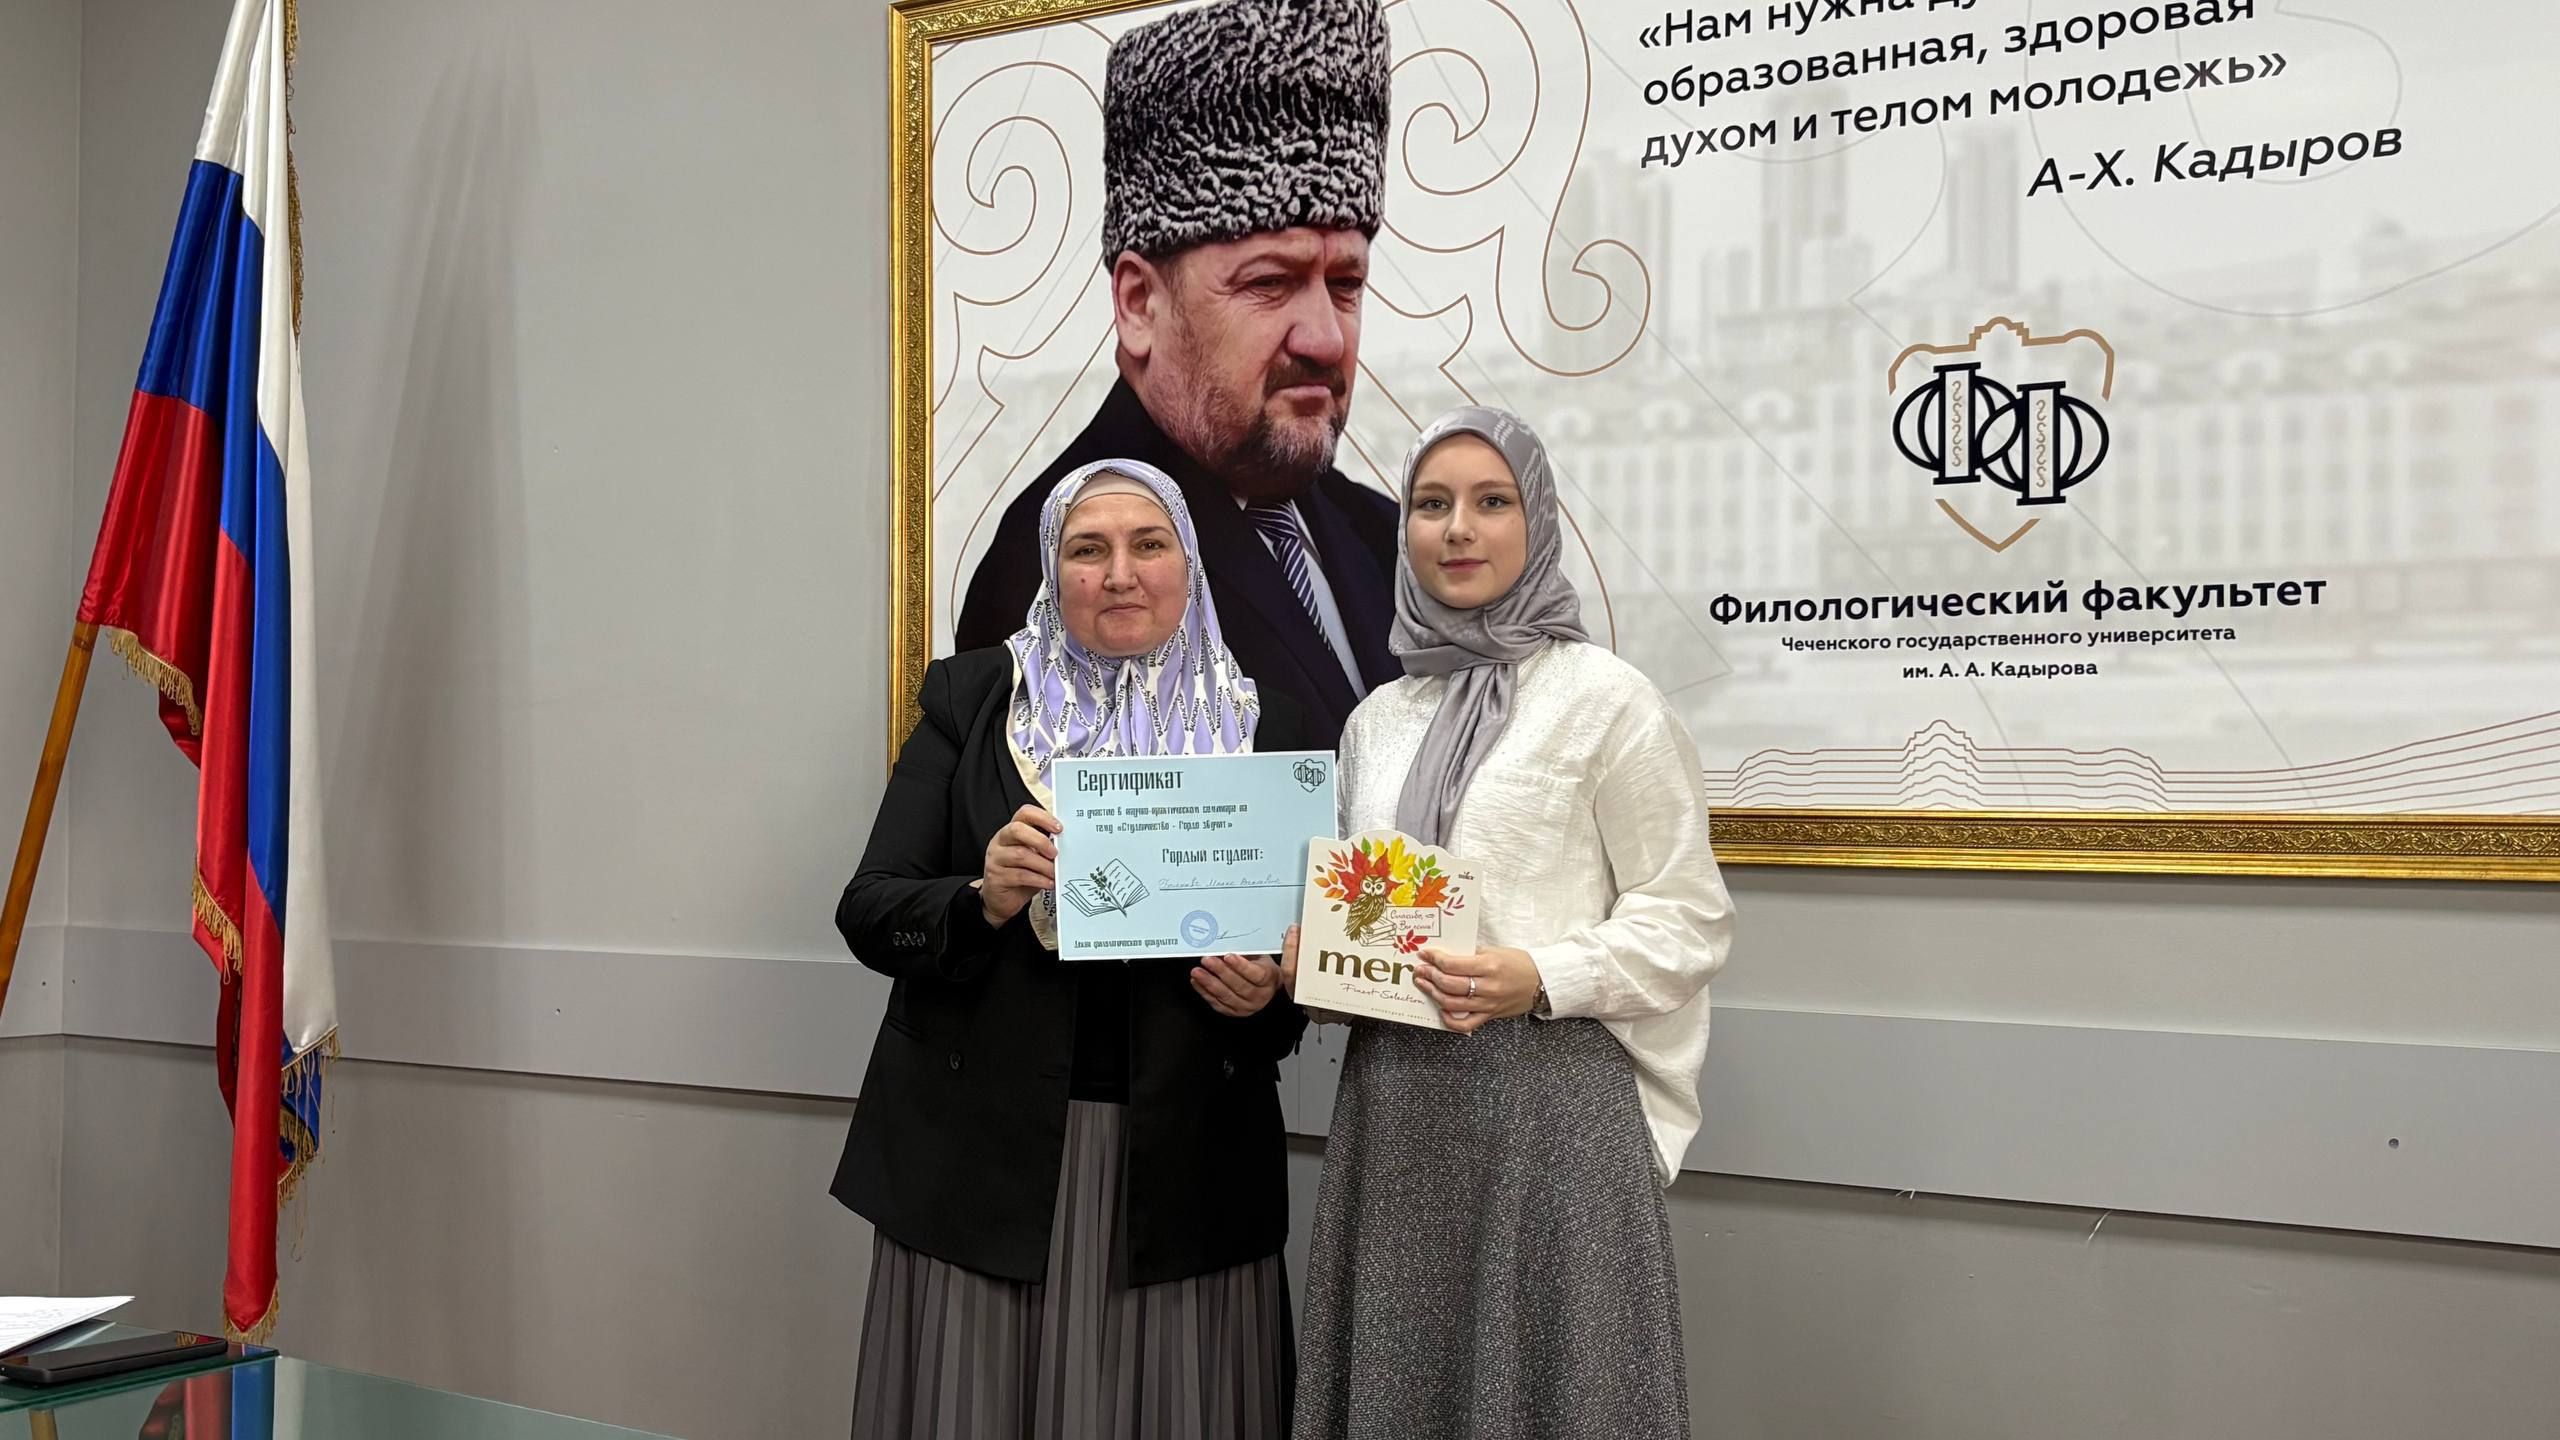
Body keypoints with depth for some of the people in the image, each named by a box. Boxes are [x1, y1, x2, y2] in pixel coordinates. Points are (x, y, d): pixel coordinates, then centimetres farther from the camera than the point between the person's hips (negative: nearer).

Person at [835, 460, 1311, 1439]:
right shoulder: (970, 699, 3)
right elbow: (868, 914, -1)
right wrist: (985, 899, -20)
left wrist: (1268, 992, -12)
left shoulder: (1263, 731, 5)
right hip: (982, 1151, 0)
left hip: (1181, 1164, 1)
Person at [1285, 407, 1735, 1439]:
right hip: (1391, 1097, 6)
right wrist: (1313, 957, 1)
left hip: (1548, 1092, -5)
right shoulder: (1376, 721, 12)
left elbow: (1687, 920, -7)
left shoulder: (1605, 697, -5)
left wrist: (1541, 980, -20)